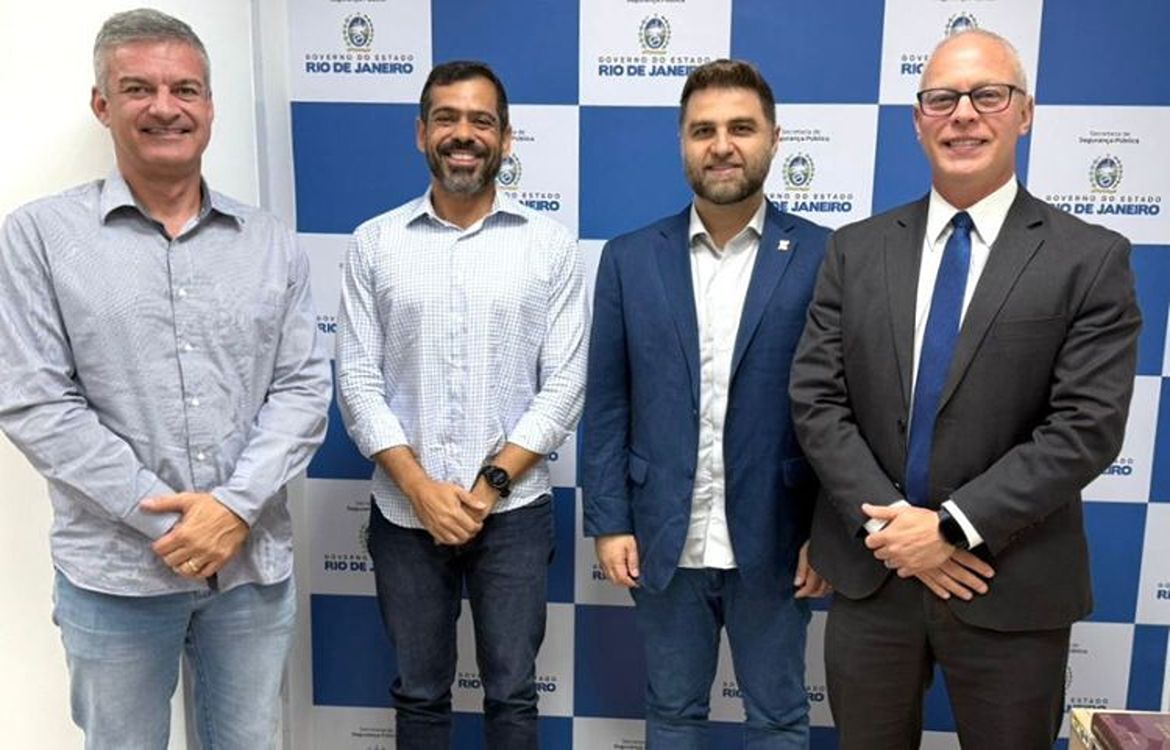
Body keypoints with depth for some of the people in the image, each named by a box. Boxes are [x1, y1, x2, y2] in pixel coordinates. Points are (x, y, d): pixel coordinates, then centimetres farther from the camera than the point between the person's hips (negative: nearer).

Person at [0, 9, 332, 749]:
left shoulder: (272, 242, 4)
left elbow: (304, 389, 0)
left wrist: (235, 506, -12)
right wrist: (164, 516, -14)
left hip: (254, 560, 2)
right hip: (114, 570, -2)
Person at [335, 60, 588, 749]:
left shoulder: (552, 245, -1)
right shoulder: (374, 243, 2)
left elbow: (565, 387, -5)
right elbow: (358, 382, -1)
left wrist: (490, 484, -12)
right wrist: (422, 489, -11)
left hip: (514, 512, -1)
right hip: (404, 513, 2)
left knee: (512, 692, 11)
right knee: (419, 693, 16)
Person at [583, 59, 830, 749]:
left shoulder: (823, 257, -5)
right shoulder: (630, 259, 0)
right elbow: (607, 406, 1)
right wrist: (609, 522, -2)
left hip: (774, 541, -1)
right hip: (664, 540, 2)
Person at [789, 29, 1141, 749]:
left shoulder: (1091, 258, -4)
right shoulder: (856, 250, 3)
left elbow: (1087, 427, -12)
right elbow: (816, 399, -3)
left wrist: (951, 525, -17)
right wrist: (891, 526, -13)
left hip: (1013, 587, -2)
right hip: (870, 571, 2)